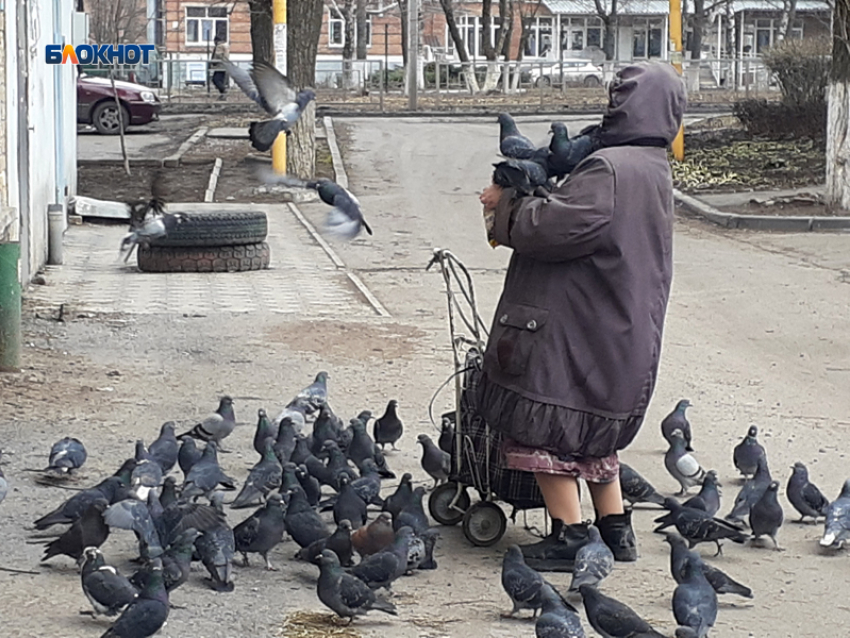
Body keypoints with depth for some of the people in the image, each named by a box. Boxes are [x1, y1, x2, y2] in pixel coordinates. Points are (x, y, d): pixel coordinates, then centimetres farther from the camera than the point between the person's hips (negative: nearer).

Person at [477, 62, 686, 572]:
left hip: (574, 331, -10)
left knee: (542, 431, 0)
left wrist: (507, 204, -8)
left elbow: (554, 227, -25)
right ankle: (617, 529, 23)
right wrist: (518, 202, 7)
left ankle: (570, 537, 1)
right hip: (621, 334, 10)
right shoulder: (653, 169, 11)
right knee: (594, 430, 21)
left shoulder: (610, 170, -22)